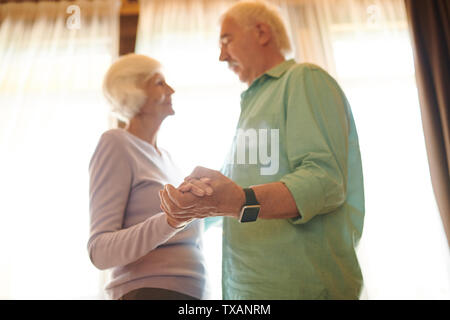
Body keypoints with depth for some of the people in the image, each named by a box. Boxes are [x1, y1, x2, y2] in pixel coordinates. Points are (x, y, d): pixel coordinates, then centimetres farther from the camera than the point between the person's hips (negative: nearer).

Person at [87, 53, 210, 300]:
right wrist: (170, 221, -30)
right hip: (148, 290, -7)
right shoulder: (115, 143, -8)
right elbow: (100, 251, -16)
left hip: (192, 289, 7)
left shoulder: (164, 155, 14)